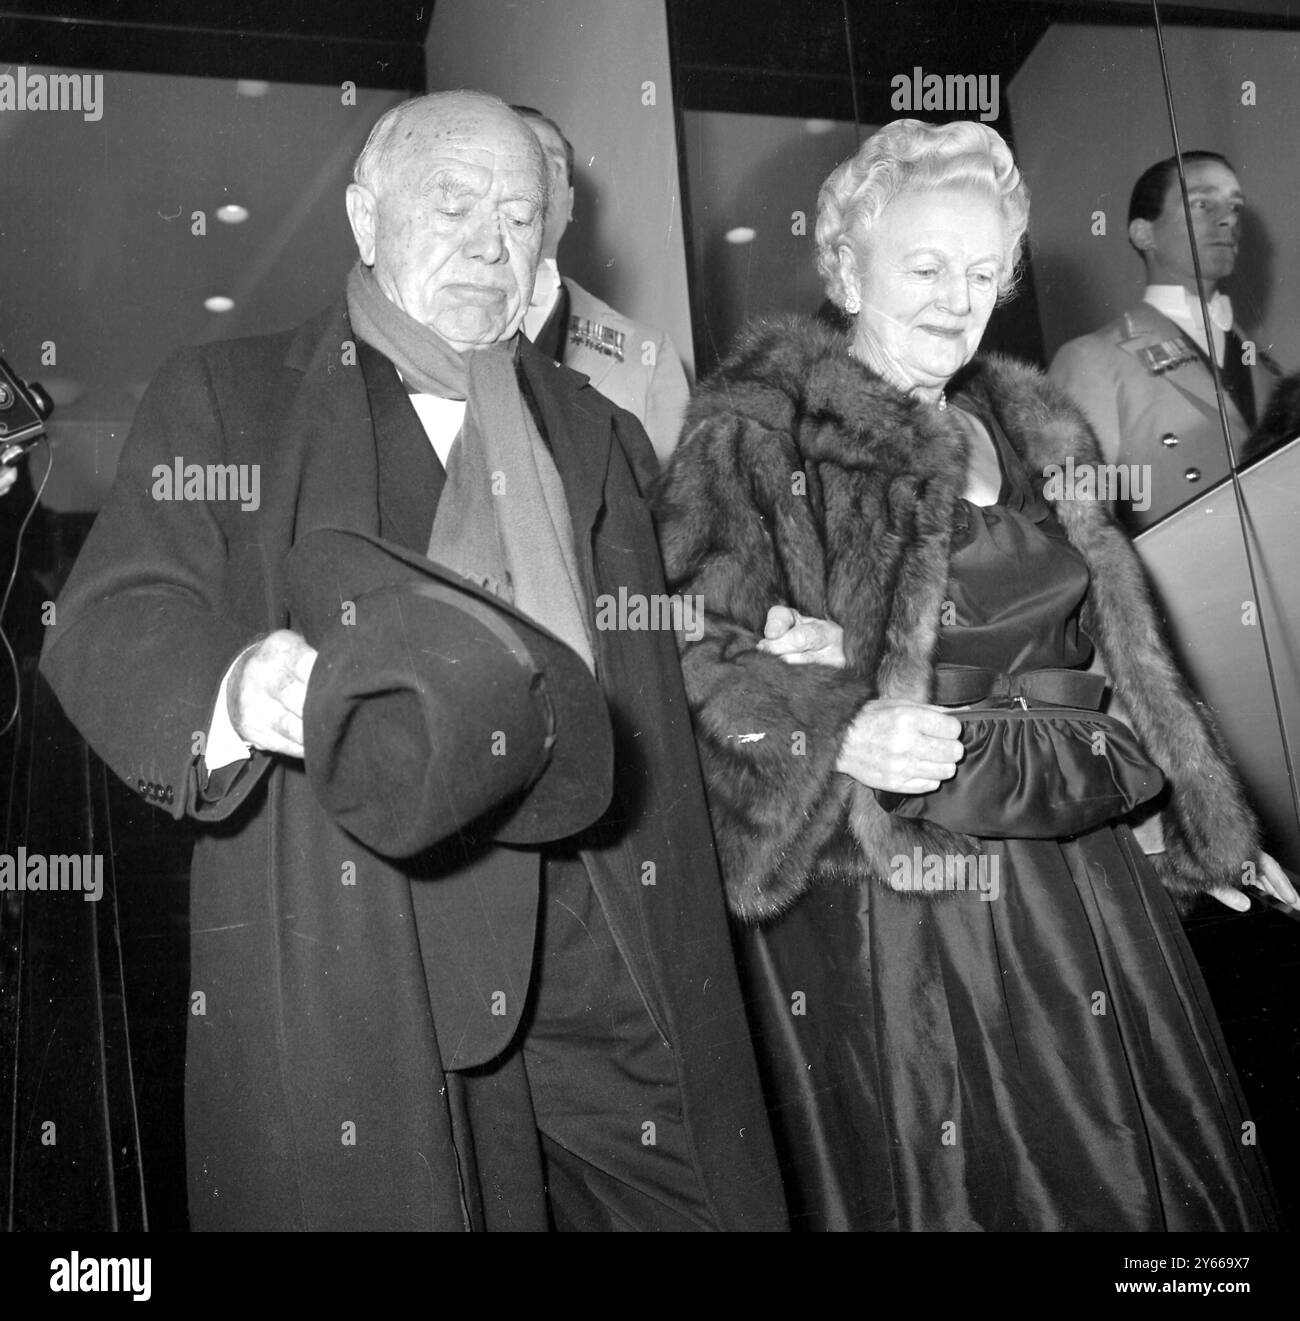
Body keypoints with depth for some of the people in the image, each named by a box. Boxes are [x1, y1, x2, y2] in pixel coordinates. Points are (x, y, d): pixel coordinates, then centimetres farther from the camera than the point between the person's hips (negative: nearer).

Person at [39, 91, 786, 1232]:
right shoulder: (226, 399, 9)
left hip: (607, 961, 4)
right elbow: (106, 630, -3)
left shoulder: (597, 435, 22)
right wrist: (234, 688, -23)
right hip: (344, 969, -3)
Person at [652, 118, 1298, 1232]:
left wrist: (1199, 822, 15)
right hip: (868, 901, -5)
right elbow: (700, 652, -12)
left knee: (1118, 1171, 11)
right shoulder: (757, 429, -4)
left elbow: (1114, 652, 18)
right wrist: (839, 733, -27)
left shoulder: (1035, 432, 14)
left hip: (1061, 882, 6)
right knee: (913, 1181, 7)